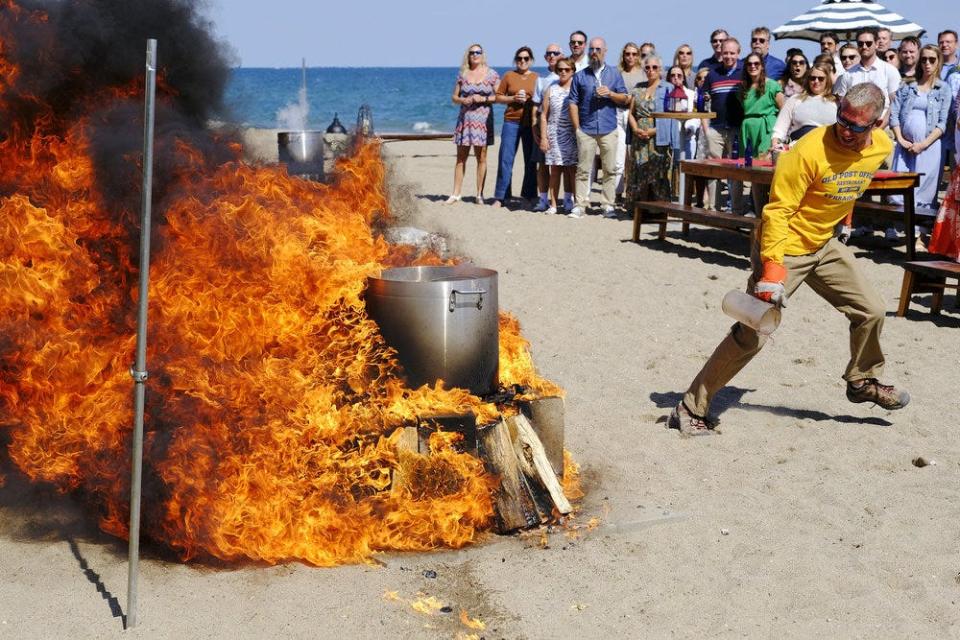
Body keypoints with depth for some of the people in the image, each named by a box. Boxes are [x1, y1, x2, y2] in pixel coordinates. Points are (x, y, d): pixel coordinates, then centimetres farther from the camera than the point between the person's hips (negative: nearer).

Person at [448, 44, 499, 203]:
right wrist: (463, 100, -8)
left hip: (483, 120, -2)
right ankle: (456, 194, 5)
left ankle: (479, 194, 6)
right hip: (465, 118, 2)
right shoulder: (462, 74, 10)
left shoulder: (491, 74, 3)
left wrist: (484, 99, -12)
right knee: (461, 157, 2)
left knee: (481, 157, -1)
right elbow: (454, 97, 12)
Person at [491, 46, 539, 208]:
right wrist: (513, 98, -9)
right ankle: (500, 197, 1)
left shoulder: (537, 78, 7)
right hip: (511, 122, -1)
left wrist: (529, 101, -9)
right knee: (505, 159, -4)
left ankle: (529, 196, 15)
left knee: (531, 161, 5)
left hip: (530, 123, 1)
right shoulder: (508, 76, 7)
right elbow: (498, 97, 6)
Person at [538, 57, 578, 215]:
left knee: (572, 169, -4)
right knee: (555, 169, 2)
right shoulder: (551, 90, 9)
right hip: (554, 135, 1)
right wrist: (543, 137, 1)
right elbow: (544, 116, 8)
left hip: (572, 135, -1)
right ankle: (553, 204, 5)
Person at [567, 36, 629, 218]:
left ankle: (608, 205, 7)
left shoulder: (614, 74, 12)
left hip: (608, 129, 1)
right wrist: (577, 128, -2)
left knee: (610, 170, 1)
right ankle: (580, 205, 0)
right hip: (586, 130, -1)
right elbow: (573, 102, 6)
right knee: (583, 169, -2)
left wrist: (610, 94, -9)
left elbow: (625, 99, 10)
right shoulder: (580, 76, 10)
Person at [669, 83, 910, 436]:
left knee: (871, 311, 10)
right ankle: (691, 409, -3)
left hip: (824, 245, 7)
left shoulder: (882, 147, -5)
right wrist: (772, 267, -33)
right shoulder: (810, 151, -28)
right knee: (752, 335, -11)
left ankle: (863, 381, 37)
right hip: (784, 247, -7)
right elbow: (778, 210, -26)